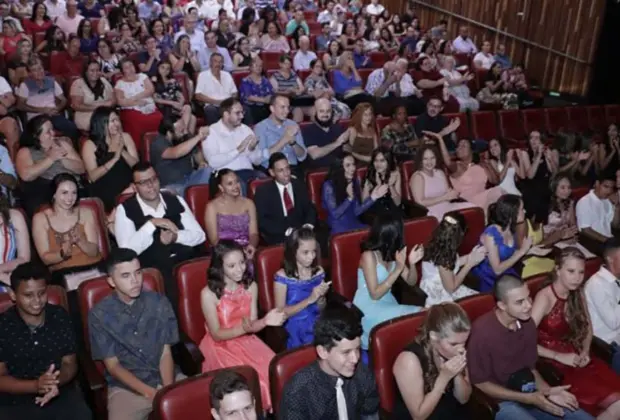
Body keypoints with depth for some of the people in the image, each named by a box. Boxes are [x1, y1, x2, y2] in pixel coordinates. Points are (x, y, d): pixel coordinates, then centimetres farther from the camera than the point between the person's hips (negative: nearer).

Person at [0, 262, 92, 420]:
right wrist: (36, 386, -22)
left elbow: (69, 363, 4)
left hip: (61, 393, 1)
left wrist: (56, 383, -18)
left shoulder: (60, 316, -1)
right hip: (16, 402, 0)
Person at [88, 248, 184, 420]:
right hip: (126, 387, -2)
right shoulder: (99, 315, -7)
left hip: (165, 377, 2)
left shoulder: (159, 303, -2)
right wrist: (150, 393, -15)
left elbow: (166, 353, 0)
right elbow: (112, 365, -5)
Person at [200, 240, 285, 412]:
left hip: (247, 341, 4)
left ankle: (268, 409, 5)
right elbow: (217, 334, -12)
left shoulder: (251, 287, -3)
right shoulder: (209, 294, -15)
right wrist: (243, 328, -29)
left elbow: (252, 325, 1)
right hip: (220, 346, -4)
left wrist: (265, 321, -22)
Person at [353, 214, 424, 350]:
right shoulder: (369, 255, -17)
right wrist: (398, 269, -25)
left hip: (388, 304, 6)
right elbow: (375, 294, -20)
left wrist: (412, 264, -13)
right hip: (368, 308, -6)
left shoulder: (393, 253, 2)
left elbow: (411, 282, 8)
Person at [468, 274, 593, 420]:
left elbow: (530, 368, 9)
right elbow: (480, 383, -16)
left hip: (529, 394, 7)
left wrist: (548, 391, -10)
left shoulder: (527, 323, -3)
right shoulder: (482, 331, -24)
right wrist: (528, 399, -19)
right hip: (500, 401, -6)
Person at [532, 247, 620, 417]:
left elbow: (588, 328, 16)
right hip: (553, 363, -7)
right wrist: (559, 356, -20)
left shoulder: (577, 293, 4)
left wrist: (585, 352, -2)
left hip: (576, 357, 7)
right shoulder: (545, 297, -17)